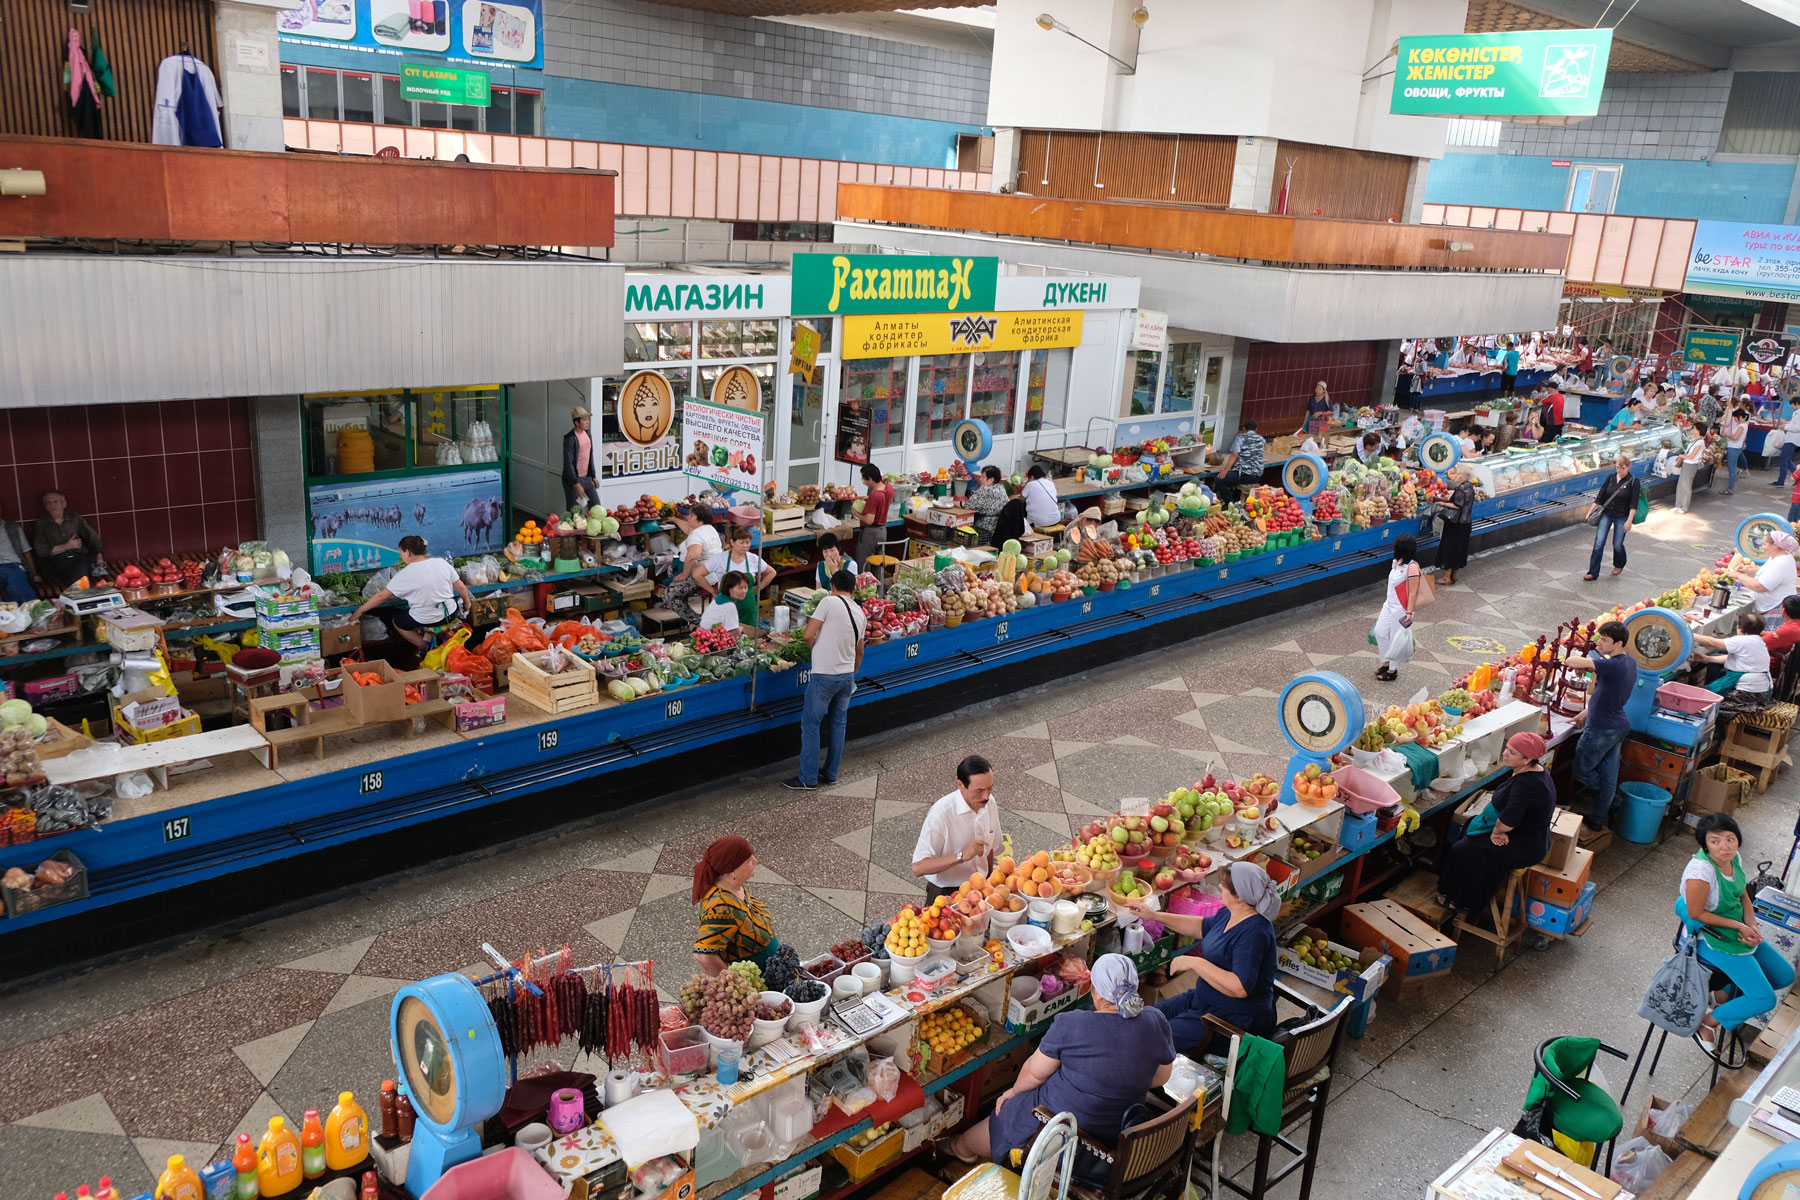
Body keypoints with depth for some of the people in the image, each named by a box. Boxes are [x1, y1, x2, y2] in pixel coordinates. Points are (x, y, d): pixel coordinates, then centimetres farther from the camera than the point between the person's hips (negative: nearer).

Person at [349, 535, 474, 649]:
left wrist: (359, 611, 1)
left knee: (397, 621, 26)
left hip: (425, 620, -4)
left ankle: (424, 645, 11)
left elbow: (381, 596, -8)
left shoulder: (405, 574, -13)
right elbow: (461, 587, 1)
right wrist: (467, 601, 21)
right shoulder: (442, 562, -4)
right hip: (450, 614, 4)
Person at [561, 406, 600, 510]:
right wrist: (576, 484, -24)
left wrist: (593, 476, 17)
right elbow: (568, 463, -20)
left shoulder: (588, 435, 7)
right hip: (573, 479, -7)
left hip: (586, 478, 7)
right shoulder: (570, 439, -17)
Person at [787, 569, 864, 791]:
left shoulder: (829, 602, -12)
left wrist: (816, 648, 7)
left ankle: (808, 779, 5)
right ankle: (831, 773, 25)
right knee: (838, 724, 17)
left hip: (824, 675, -7)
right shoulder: (860, 613, 9)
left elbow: (808, 635, -15)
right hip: (847, 675, 7)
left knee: (811, 725, 2)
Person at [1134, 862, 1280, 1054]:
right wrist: (1154, 916, 18)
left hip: (1236, 1020, -10)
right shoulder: (1229, 914, 1)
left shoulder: (1253, 933, -28)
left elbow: (1240, 988, -35)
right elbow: (1203, 926, 22)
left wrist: (1195, 963, -28)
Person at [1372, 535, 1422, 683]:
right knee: (1379, 632, 14)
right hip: (1389, 605, 8)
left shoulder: (1412, 567, -23)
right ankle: (1386, 662, 32)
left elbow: (1412, 593, -21)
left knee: (1396, 640, 5)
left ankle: (1392, 670, 20)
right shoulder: (1397, 562, 3)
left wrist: (1409, 613, -22)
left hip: (1401, 609, -8)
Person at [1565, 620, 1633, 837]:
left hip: (1601, 729, -10)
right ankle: (1597, 823, 23)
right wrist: (1587, 711, 21)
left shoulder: (1613, 665, -25)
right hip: (1619, 725, 10)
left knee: (1582, 770, 9)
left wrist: (1571, 660, -4)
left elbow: (1572, 661, -28)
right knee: (1609, 776, 14)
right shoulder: (1629, 663, 6)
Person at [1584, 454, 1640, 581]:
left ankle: (1619, 565, 37)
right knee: (1598, 543, -5)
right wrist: (1590, 512, 1)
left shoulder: (1633, 481, -8)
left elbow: (1633, 504, -11)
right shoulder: (1610, 478, 2)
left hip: (1622, 517, -3)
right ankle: (1593, 573, -2)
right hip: (1606, 514, 3)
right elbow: (1600, 497, 5)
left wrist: (1629, 521, -18)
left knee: (1617, 544, 6)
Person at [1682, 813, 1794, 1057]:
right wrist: (1739, 926, -19)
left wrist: (1752, 926, -8)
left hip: (1739, 932, 9)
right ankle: (1707, 1023, 6)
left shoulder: (1734, 859, -5)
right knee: (1765, 999, -11)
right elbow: (1696, 913, -24)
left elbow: (1743, 897, 9)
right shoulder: (1701, 869, -30)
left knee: (1785, 976, 14)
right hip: (1712, 939, -9)